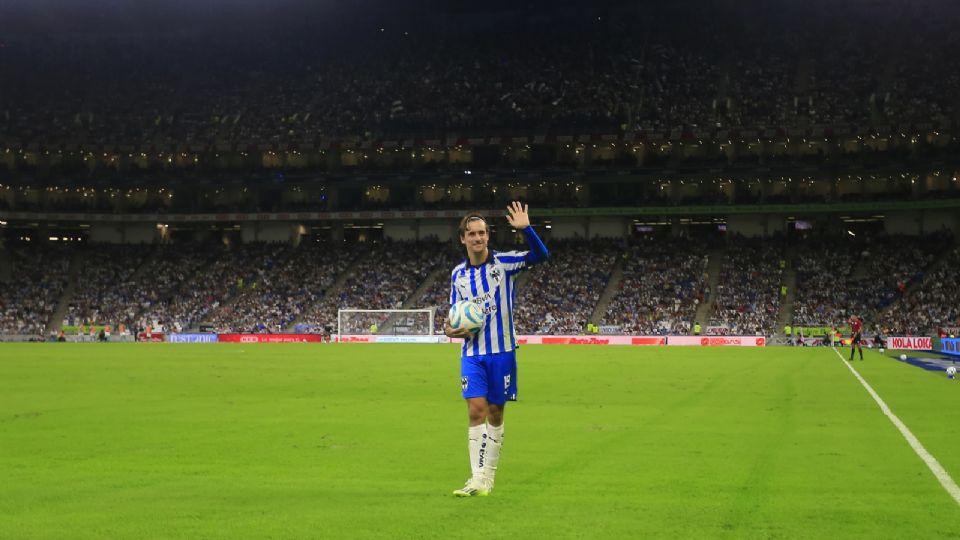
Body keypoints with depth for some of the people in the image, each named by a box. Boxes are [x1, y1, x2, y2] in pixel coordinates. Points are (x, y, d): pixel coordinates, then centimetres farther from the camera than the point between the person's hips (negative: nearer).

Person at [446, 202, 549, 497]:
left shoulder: (504, 262, -5)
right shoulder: (458, 274, 6)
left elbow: (541, 255, -19)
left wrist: (526, 229, -35)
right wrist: (452, 329, -8)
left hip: (502, 351, -2)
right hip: (472, 352, 2)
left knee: (495, 414, 5)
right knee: (476, 410, -9)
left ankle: (488, 478, 16)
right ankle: (478, 480, -8)